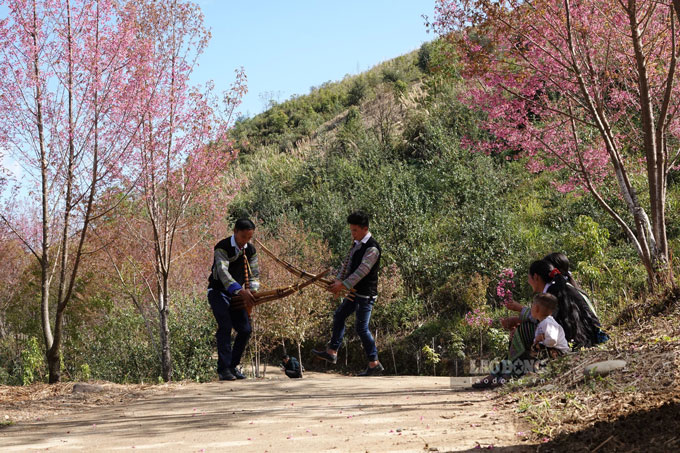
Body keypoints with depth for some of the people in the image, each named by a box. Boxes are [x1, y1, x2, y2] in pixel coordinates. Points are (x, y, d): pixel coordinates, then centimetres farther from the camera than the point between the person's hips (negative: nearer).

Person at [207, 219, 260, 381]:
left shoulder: (251, 250, 1)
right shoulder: (222, 247, -19)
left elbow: (254, 274, 3)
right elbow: (223, 271, -33)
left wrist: (252, 291, -19)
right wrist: (240, 291, -46)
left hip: (236, 294, 6)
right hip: (218, 292, -6)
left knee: (245, 330, -3)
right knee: (225, 327, -21)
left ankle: (233, 366, 11)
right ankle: (224, 369, -19)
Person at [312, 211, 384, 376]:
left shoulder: (372, 247, -19)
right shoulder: (357, 244, 10)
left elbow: (362, 271, -26)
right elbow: (347, 263, 10)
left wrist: (344, 284, -30)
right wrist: (338, 281, -5)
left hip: (366, 294, -9)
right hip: (355, 292, 10)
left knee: (361, 327, -7)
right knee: (339, 316, 15)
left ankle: (374, 364, 0)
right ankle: (332, 352, 24)